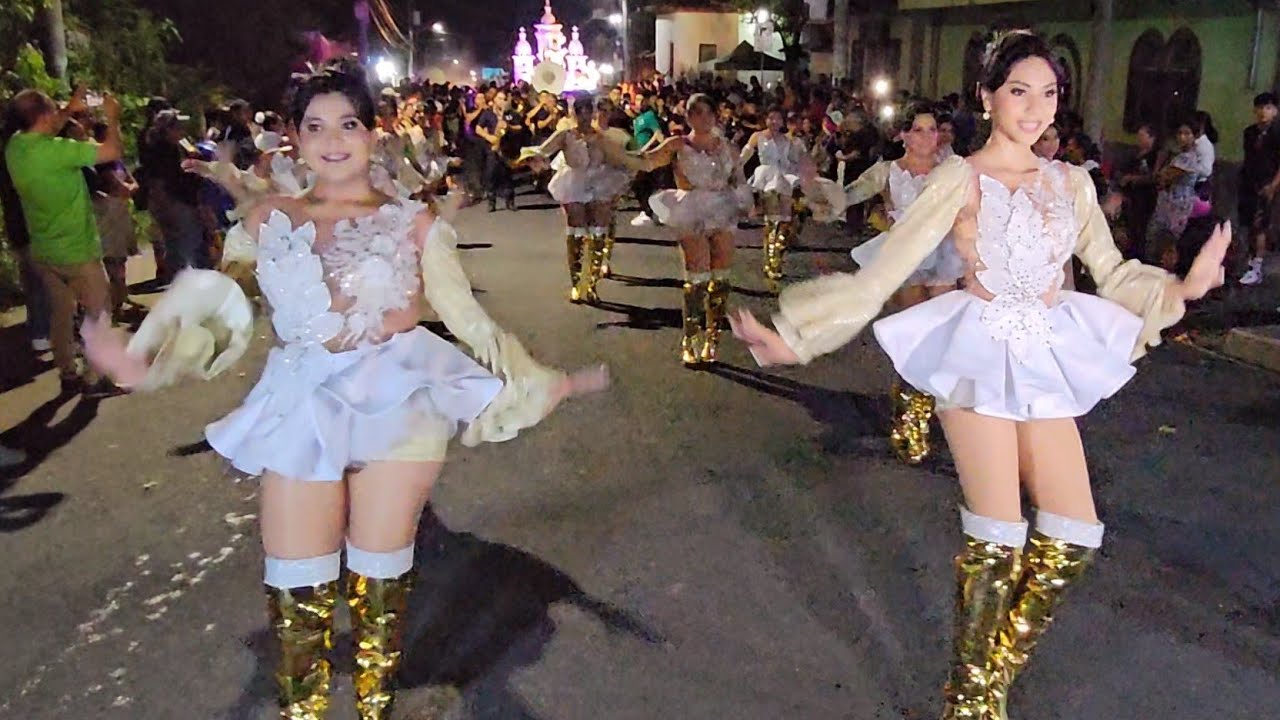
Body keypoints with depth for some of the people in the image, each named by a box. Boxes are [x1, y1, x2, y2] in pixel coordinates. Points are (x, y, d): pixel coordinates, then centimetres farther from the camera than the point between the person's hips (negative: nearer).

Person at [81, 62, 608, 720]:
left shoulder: (412, 221, 4)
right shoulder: (269, 221, 9)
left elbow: (465, 314, 4)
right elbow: (213, 307, 9)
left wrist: (543, 382, 2)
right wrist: (143, 362, -3)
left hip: (396, 395, -1)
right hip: (303, 402, 2)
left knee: (380, 574, 6)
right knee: (296, 583, 3)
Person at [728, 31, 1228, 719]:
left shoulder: (1072, 182, 9)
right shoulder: (959, 180, -6)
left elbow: (1112, 273, 19)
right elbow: (884, 271, -11)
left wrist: (1184, 286, 5)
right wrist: (792, 335, -17)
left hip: (1047, 360, 6)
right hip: (981, 354, -6)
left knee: (1075, 536, 4)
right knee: (998, 539, -5)